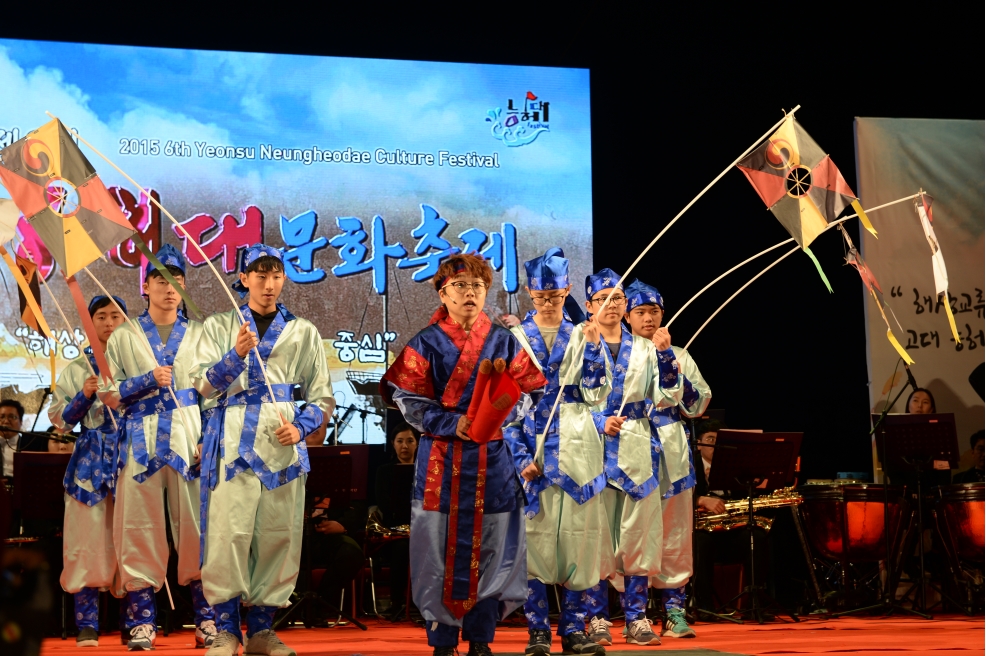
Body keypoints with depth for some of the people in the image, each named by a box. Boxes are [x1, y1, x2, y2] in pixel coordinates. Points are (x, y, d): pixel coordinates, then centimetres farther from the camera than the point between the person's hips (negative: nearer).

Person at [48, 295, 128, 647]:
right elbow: (60, 420, 8)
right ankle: (86, 624, 4)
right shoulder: (77, 369, 12)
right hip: (91, 458, 0)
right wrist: (84, 396, -7)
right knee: (88, 540, -3)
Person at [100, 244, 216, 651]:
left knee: (197, 526, -5)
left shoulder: (199, 334, 13)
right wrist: (148, 380, -7)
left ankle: (206, 617, 1)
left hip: (190, 439, 0)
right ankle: (141, 618, 5)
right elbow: (107, 395, 7)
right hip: (141, 441, 0)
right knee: (140, 529, -2)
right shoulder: (124, 337, 12)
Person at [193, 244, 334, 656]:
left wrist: (301, 427, -6)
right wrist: (237, 354, -19)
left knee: (278, 537, 0)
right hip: (233, 443, -2)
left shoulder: (303, 332, 14)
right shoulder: (220, 327, 11)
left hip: (284, 445, 2)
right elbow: (204, 385, -2)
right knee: (227, 534, -11)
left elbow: (323, 396, 13)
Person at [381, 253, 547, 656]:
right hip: (441, 458, -2)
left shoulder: (504, 342, 7)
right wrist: (451, 423, -16)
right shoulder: (425, 343, 1)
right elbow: (408, 399, -4)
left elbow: (524, 392, 6)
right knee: (442, 545, -1)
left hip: (492, 459, 2)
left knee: (490, 544, 2)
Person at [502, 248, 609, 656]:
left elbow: (597, 395, 1)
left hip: (576, 449, 2)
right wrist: (521, 456, -8)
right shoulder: (513, 337, 4)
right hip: (531, 448, -1)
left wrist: (593, 348, -12)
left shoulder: (581, 336, 9)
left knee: (578, 534, 0)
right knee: (534, 534, -4)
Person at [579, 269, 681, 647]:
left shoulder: (644, 349, 13)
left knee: (639, 534, 1)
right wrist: (599, 422, -15)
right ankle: (597, 619, 5)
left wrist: (665, 356, -7)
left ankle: (636, 617, 8)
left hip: (637, 451, 3)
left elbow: (666, 398, 4)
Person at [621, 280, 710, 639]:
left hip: (672, 454, 2)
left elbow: (700, 404, 9)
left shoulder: (679, 357, 15)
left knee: (675, 533, 1)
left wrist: (678, 379, -4)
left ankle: (674, 611, 8)